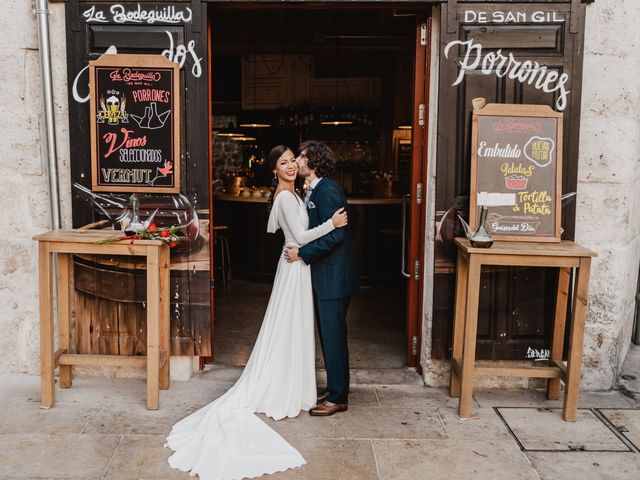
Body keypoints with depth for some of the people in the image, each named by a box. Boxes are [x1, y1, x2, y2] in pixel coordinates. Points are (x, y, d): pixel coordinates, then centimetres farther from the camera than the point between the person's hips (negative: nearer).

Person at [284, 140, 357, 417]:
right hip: (324, 276, 10)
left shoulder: (327, 191, -18)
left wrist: (302, 254, -18)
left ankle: (338, 398, 12)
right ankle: (334, 389, 29)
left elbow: (335, 235, -23)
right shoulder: (316, 190, 13)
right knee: (328, 335, 16)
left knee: (333, 336, 0)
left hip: (333, 277, -10)